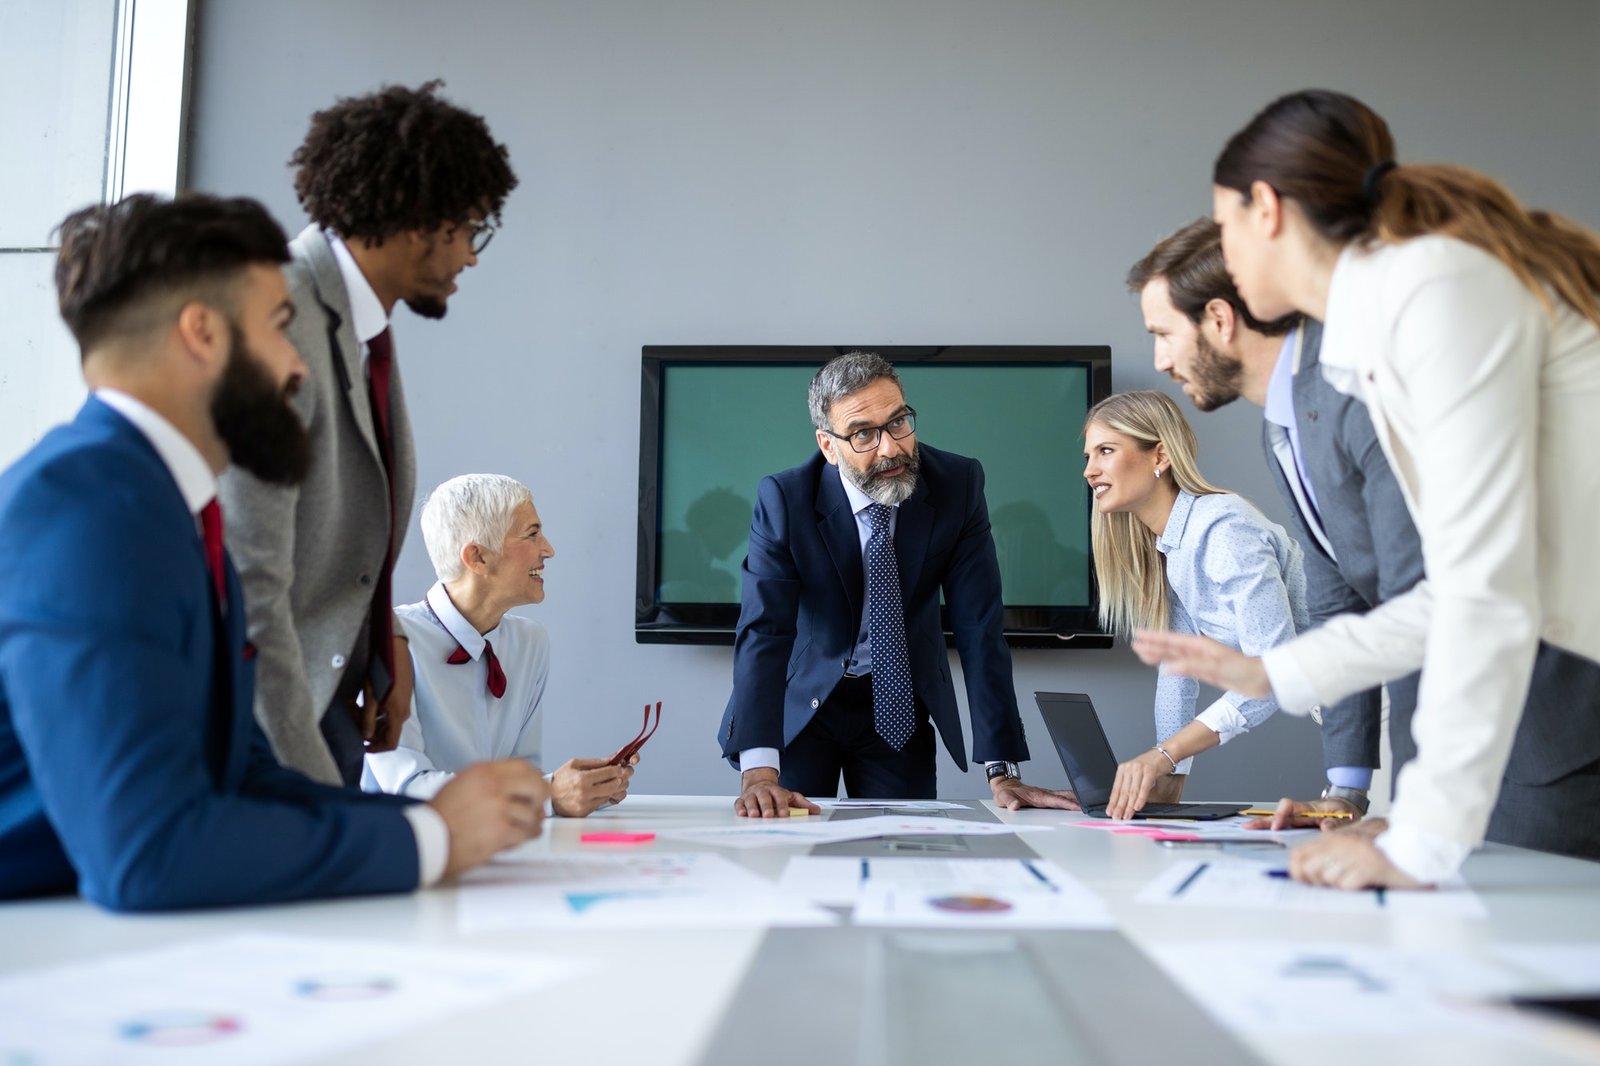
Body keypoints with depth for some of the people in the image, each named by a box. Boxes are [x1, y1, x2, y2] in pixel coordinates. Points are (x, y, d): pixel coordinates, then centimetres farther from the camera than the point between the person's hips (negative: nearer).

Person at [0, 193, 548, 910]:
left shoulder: (169, 505, 8)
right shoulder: (83, 500, -18)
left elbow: (245, 774, 10)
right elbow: (146, 849, -26)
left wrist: (438, 817, -3)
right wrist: (430, 838, -17)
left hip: (123, 937, 7)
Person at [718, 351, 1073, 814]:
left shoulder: (958, 485, -16)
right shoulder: (784, 499, -21)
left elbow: (980, 629, -18)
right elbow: (763, 631, -27)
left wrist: (1002, 771, -24)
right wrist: (759, 772, -41)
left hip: (898, 706, 2)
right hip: (803, 702, -1)